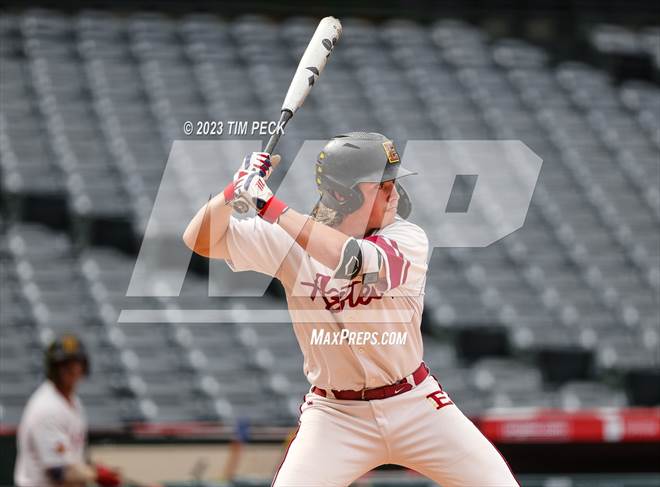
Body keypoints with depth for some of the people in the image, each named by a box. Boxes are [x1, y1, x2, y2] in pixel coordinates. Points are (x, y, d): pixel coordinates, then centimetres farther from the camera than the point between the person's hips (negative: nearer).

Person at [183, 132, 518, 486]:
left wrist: (268, 205, -32)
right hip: (334, 414, 0)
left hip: (415, 404, 0)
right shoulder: (284, 238, -7)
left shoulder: (408, 239, -11)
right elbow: (201, 240, -8)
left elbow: (355, 261, -31)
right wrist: (237, 188, -26)